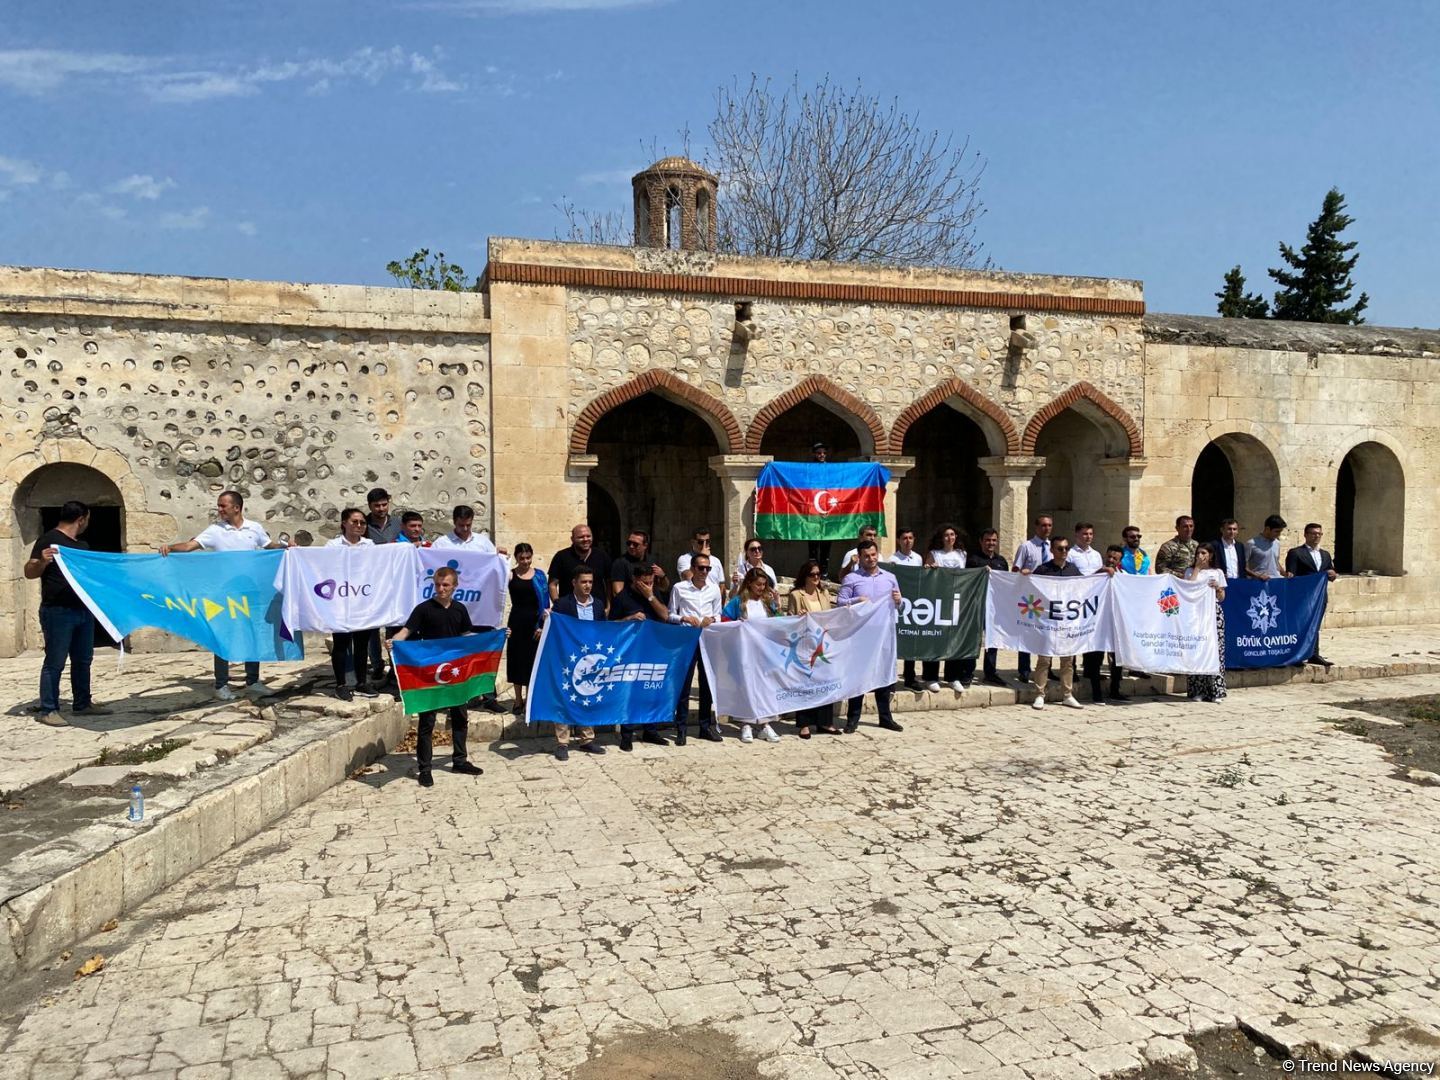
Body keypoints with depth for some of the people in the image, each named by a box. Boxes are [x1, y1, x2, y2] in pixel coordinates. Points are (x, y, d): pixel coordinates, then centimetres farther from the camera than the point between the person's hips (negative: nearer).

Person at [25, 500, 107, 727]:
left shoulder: (82, 545, 16)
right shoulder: (48, 539, -9)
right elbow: (29, 573, -13)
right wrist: (42, 562, -33)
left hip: (83, 610, 8)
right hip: (58, 612, -8)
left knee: (83, 660, 14)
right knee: (55, 662, -4)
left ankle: (82, 703, 24)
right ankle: (48, 710, 2)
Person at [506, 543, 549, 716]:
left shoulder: (539, 575, 4)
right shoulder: (510, 575, 1)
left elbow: (545, 603, 2)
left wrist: (543, 625, -3)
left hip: (535, 622, 1)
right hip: (517, 622, -1)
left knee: (533, 661, 5)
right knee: (517, 660, 6)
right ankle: (518, 700, 19)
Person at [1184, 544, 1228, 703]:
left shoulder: (1217, 572, 12)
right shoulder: (1191, 571, 11)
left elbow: (1222, 597, 12)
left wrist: (1218, 588, -9)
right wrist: (1197, 568, -3)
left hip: (1214, 611, 1)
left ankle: (1215, 691, -1)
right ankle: (1197, 691, -1)